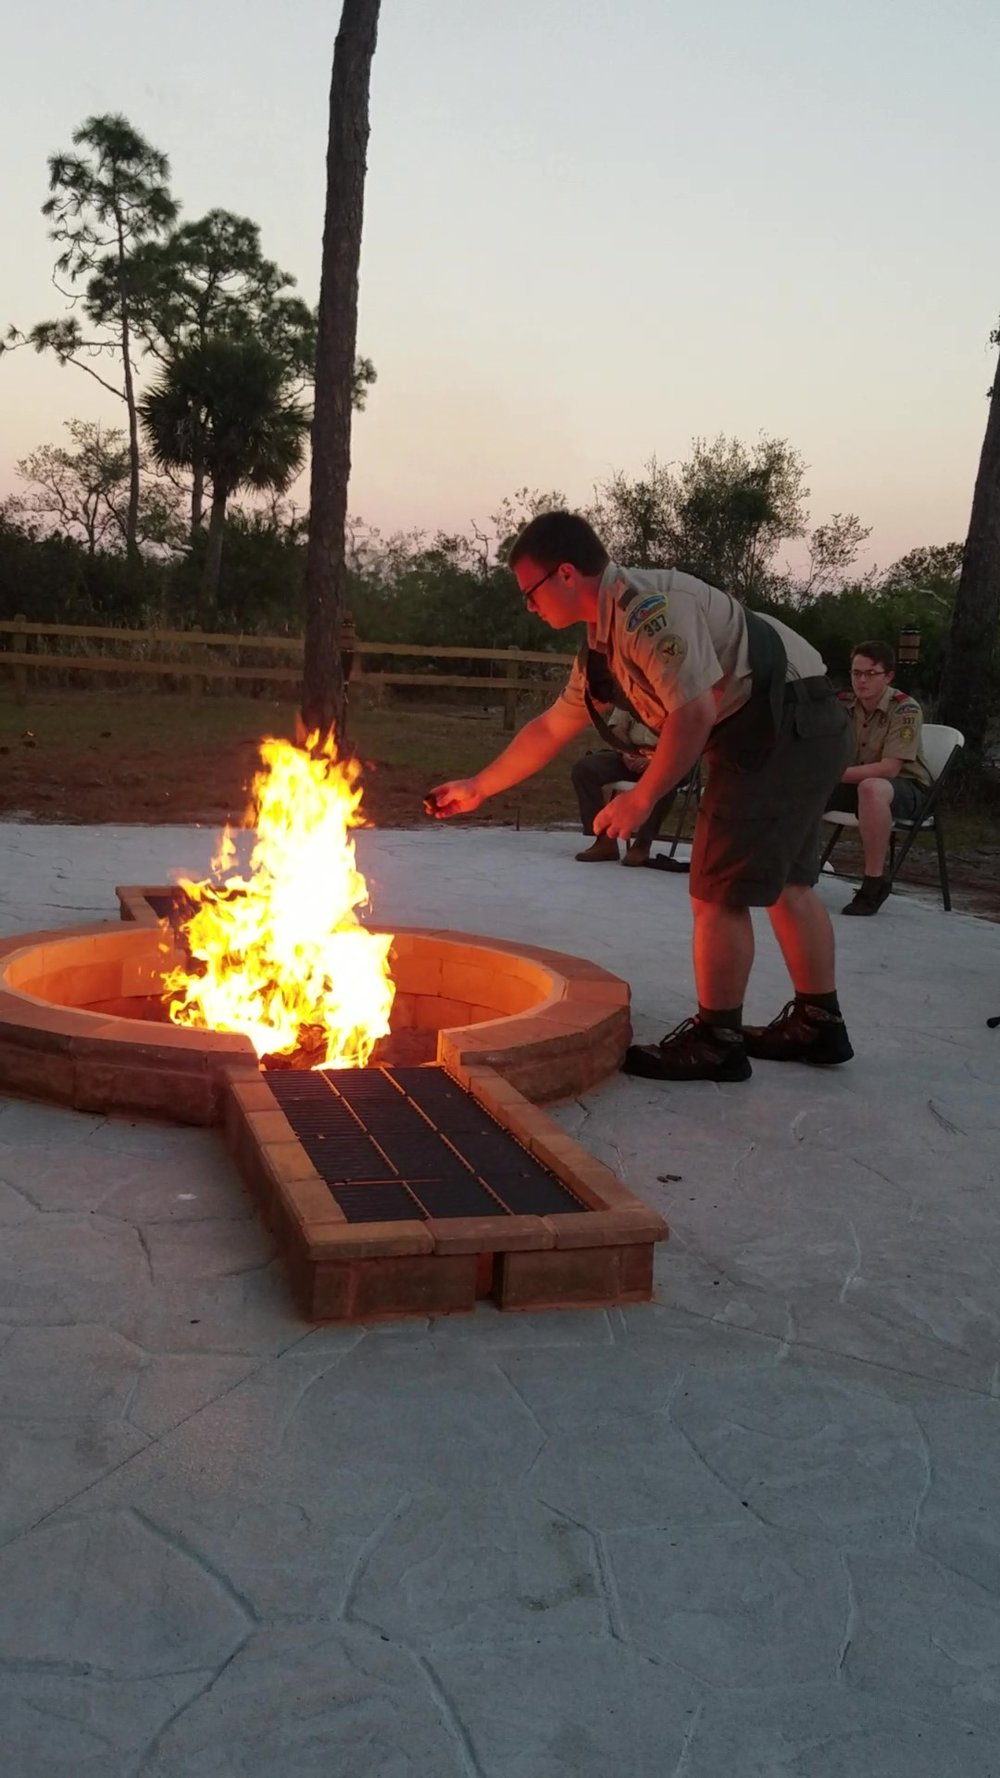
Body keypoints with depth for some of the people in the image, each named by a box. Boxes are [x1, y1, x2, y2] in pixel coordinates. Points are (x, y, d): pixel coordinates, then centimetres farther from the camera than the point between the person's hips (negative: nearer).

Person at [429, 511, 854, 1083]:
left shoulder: (647, 605, -19)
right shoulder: (603, 640, 12)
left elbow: (695, 713, -26)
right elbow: (552, 727, 22)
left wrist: (641, 799, -16)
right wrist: (478, 788, 26)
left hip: (788, 722, -10)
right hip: (799, 732, 10)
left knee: (721, 888, -4)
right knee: (782, 879, 18)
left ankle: (716, 1040, 6)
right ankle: (818, 1024, 29)